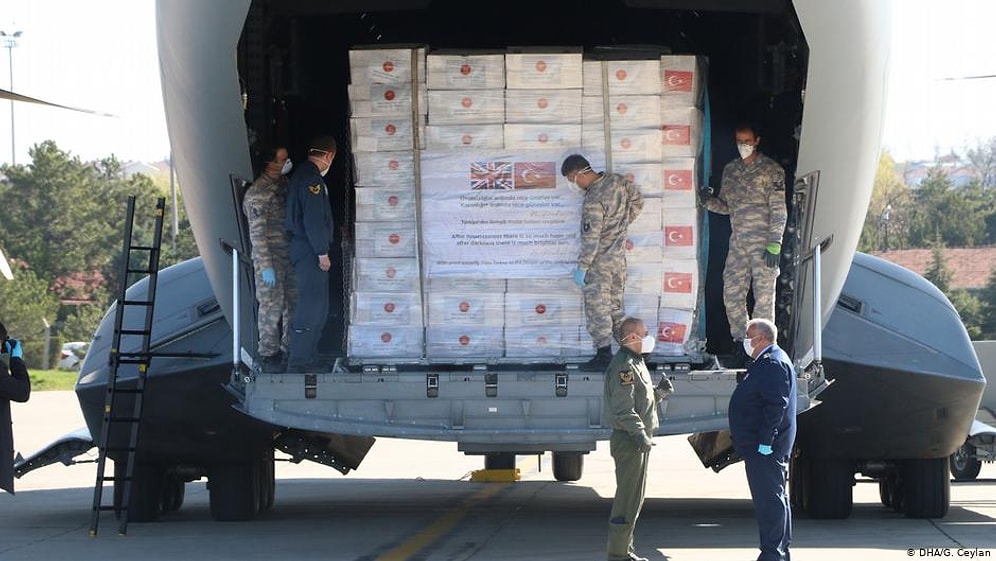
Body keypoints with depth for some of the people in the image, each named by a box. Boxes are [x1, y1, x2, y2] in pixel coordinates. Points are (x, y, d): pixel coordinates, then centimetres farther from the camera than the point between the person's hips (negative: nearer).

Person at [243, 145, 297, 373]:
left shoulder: (284, 184, 10)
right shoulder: (259, 192, -16)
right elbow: (257, 233, -17)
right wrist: (266, 266, -20)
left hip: (289, 257, 8)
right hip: (270, 258, -8)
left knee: (292, 304, 11)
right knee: (271, 307, -2)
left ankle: (288, 350, 22)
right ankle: (268, 354, 7)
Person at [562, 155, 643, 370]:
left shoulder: (593, 201, -24)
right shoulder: (616, 180, -1)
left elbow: (590, 239, -22)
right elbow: (637, 200, 15)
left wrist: (582, 267, -15)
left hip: (600, 262, -8)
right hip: (619, 257, 8)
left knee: (597, 308, 0)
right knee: (615, 306, 16)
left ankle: (604, 355, 2)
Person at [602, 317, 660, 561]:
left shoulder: (636, 363, 18)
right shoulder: (624, 366, -16)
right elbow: (624, 410, -23)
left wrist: (658, 393, 10)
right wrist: (641, 436, -26)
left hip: (638, 441, 11)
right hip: (629, 441, -11)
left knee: (635, 497, 16)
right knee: (628, 498, -9)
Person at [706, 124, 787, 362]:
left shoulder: (771, 170, -5)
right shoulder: (730, 170, 13)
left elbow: (778, 210, -9)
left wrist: (774, 244, -15)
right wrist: (708, 201, -2)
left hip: (763, 242, -6)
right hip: (738, 242, 6)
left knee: (764, 296, -4)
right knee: (731, 293, 3)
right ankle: (740, 344, 13)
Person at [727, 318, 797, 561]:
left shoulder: (773, 363, -15)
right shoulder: (765, 363, 19)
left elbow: (776, 405, -23)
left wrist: (765, 442, -25)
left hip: (765, 449, -11)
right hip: (759, 445, 11)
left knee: (769, 499, -11)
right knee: (774, 498, 14)